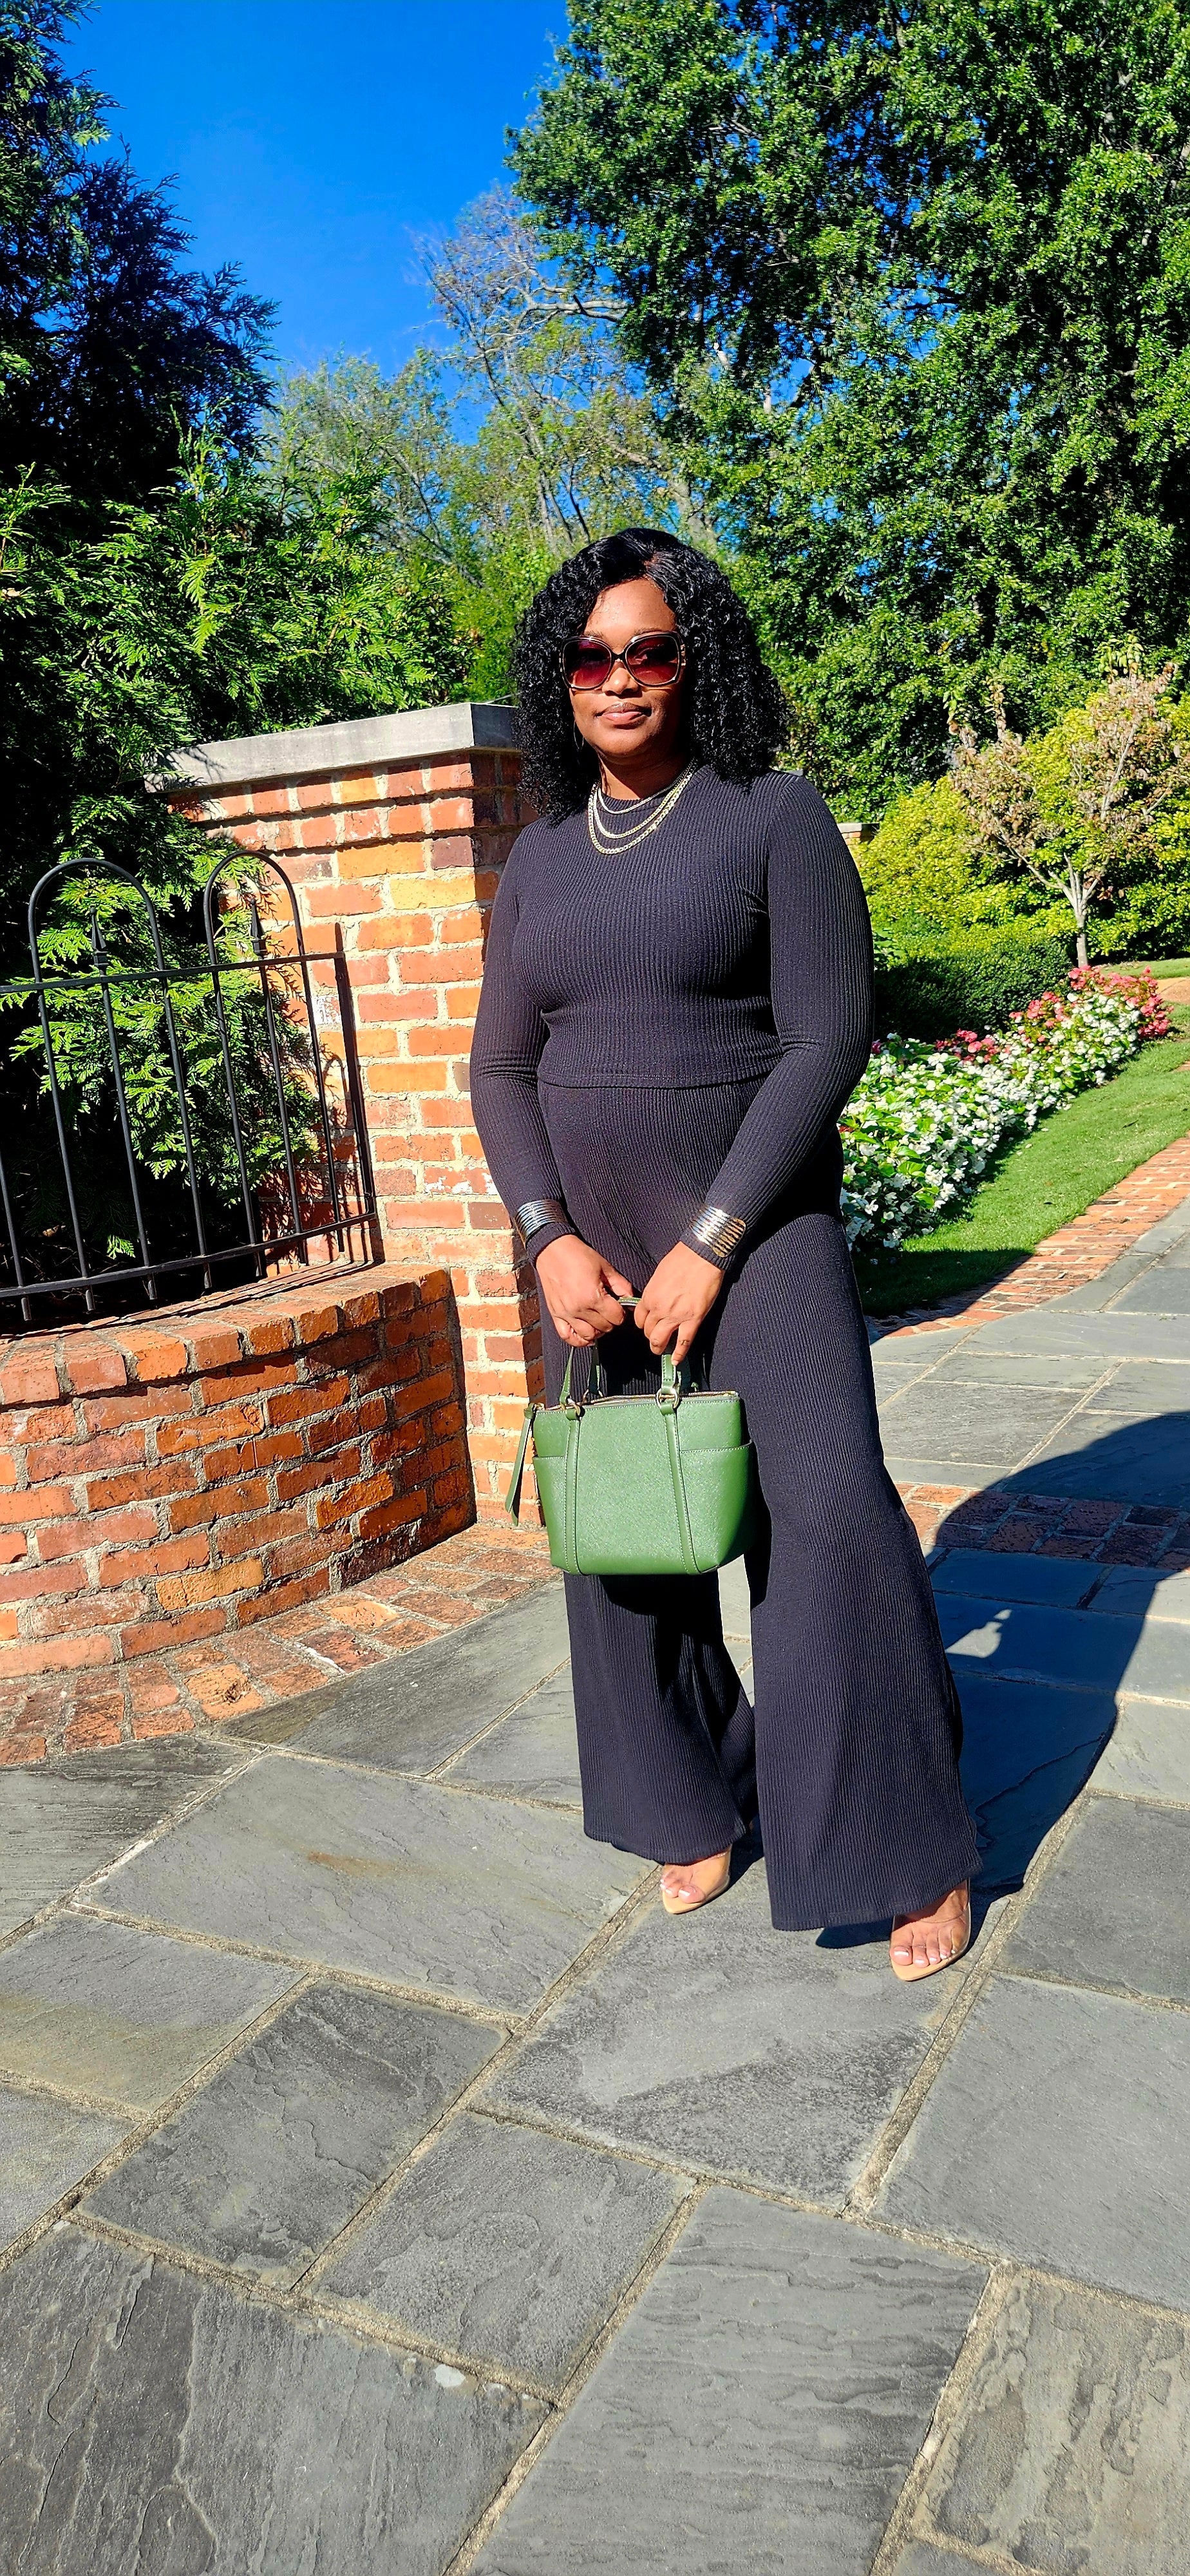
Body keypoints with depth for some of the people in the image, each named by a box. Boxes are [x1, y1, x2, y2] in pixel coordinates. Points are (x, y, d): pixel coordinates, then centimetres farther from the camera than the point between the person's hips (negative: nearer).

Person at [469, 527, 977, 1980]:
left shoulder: (772, 817, -4)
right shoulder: (541, 857, 10)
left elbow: (827, 1041, -12)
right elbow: (501, 1068, 7)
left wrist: (711, 1245, -16)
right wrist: (552, 1242, -8)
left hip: (756, 1222, -4)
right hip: (591, 1242, 5)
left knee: (826, 1508, -13)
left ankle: (916, 1846, 5)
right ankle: (698, 1802, 28)